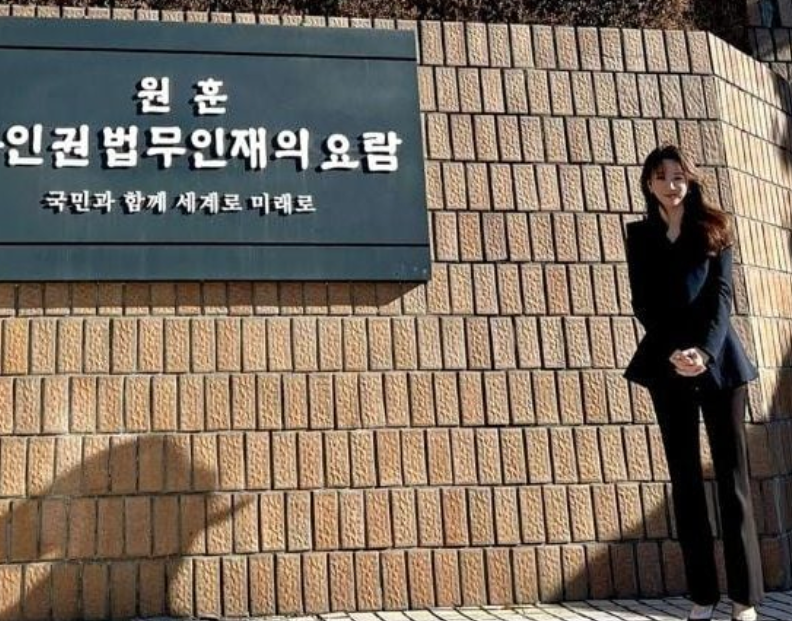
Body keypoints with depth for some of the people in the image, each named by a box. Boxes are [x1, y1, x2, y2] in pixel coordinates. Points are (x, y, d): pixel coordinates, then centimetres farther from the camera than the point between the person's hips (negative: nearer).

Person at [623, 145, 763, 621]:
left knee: (732, 473, -2)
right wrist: (673, 353, -13)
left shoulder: (713, 228, 8)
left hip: (719, 359, -1)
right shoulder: (641, 235, 9)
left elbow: (721, 294, -2)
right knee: (685, 477, 2)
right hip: (667, 363, 1)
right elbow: (643, 304, 2)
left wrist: (706, 350, -18)